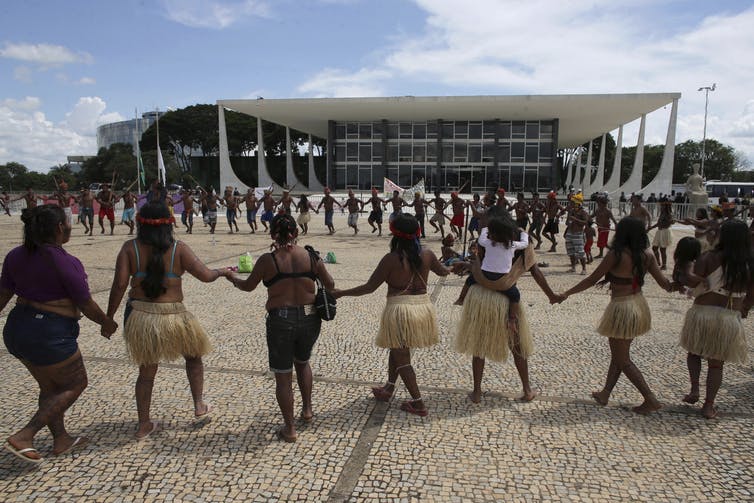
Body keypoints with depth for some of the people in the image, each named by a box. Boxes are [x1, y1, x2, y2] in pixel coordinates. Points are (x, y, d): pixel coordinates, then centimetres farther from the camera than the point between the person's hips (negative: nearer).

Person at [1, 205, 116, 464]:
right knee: (75, 384, 10)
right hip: (50, 335, -8)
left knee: (50, 386, 22)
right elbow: (86, 305, -12)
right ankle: (23, 437, 4)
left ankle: (60, 439, 33)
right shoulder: (65, 263, -19)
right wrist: (107, 323, 4)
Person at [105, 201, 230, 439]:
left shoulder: (130, 248, -4)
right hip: (172, 317, -2)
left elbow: (119, 285, -7)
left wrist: (109, 316, 2)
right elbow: (206, 276, -11)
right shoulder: (178, 249, -9)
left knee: (146, 371, 20)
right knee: (193, 357, 25)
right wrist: (222, 272, 9)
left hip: (139, 317, 3)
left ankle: (144, 425, 31)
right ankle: (199, 405, 30)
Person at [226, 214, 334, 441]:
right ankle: (307, 409, 35)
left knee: (283, 376, 12)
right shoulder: (311, 257, -3)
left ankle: (289, 428, 21)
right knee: (302, 362, 30)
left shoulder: (268, 260, -9)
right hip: (309, 319, 3)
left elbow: (248, 286, 6)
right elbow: (330, 286, 6)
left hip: (280, 321, -3)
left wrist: (233, 278, 27)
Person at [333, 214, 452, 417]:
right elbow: (443, 271, 19)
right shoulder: (426, 255, -2)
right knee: (397, 350, 25)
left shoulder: (391, 259, -16)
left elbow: (369, 287, -13)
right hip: (423, 307, 6)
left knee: (401, 357, 9)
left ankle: (418, 404, 13)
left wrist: (340, 293, -2)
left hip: (399, 311, -6)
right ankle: (388, 388, 39)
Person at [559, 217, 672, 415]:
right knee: (618, 354, 20)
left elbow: (592, 279, -13)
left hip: (621, 309, -7)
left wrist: (567, 293, -2)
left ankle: (651, 400, 10)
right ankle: (605, 393, 31)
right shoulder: (647, 255, -2)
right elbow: (664, 283, 2)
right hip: (639, 306, 7)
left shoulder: (616, 255, -18)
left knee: (623, 360, 9)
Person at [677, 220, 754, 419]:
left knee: (694, 352, 23)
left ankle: (694, 391, 12)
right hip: (731, 318, 2)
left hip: (704, 313, -2)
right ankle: (709, 405, 16)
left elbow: (692, 282, -17)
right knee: (716, 363, 13)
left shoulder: (709, 258, -12)